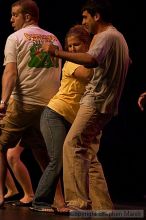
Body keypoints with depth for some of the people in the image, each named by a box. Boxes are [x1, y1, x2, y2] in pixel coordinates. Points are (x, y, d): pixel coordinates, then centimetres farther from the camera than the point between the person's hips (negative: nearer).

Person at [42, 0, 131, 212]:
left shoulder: (106, 36, -11)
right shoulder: (119, 37, 22)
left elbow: (91, 60, -31)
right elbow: (128, 63, 41)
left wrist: (57, 53, -29)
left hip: (95, 101, -11)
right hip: (106, 105, 11)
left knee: (72, 145, -16)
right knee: (87, 153, 10)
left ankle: (79, 202, -22)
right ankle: (101, 205, 7)